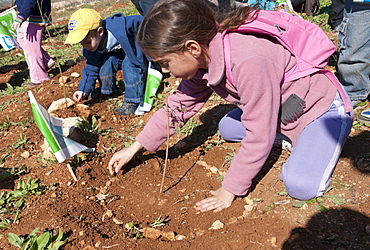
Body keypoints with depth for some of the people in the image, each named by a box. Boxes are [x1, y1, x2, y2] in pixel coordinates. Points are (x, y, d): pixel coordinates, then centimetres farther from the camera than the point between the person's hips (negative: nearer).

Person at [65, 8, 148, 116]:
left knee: (129, 63, -33)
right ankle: (105, 91, 3)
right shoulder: (90, 50, -14)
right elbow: (91, 70, -5)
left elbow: (140, 21, -24)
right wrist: (84, 90, -15)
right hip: (119, 54, 6)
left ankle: (133, 101, -25)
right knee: (107, 60, -21)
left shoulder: (119, 27, -36)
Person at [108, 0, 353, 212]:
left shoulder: (249, 61, -39)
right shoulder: (202, 58, -11)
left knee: (301, 185, -25)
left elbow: (258, 137, -32)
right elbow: (179, 106, 1)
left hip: (324, 106, -7)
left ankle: (328, 142, 3)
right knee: (227, 128, 13)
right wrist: (135, 148, 1)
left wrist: (230, 190, -20)